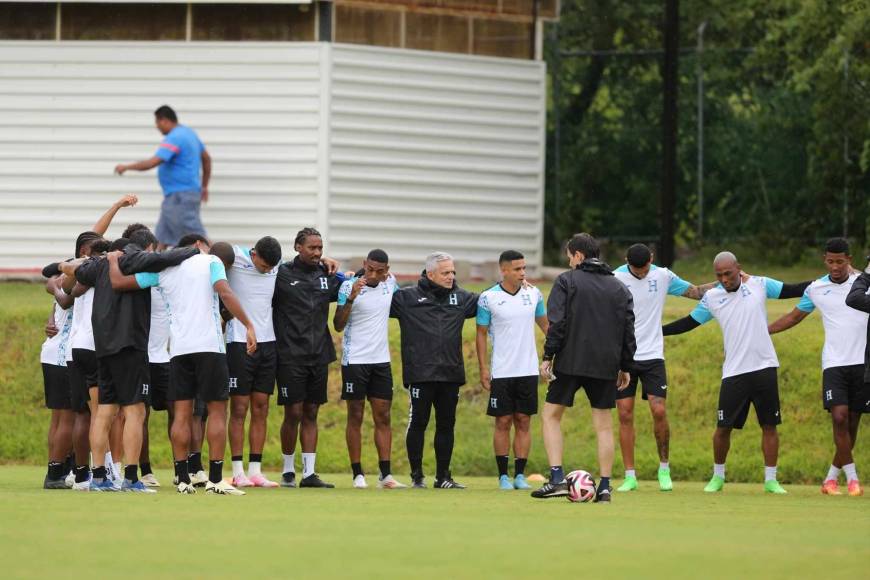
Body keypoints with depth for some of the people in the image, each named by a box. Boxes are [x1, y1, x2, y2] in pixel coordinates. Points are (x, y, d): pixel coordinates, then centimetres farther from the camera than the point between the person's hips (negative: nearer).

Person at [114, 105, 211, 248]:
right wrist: (204, 186, 30)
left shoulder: (175, 138, -18)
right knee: (162, 238, 11)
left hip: (181, 197, -10)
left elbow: (152, 163, -24)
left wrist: (126, 167, -12)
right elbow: (206, 158, 23)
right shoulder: (189, 133, 14)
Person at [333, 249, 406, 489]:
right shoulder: (349, 287, -9)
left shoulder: (389, 283, 5)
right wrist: (351, 298, -25)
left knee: (383, 417, 2)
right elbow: (338, 325, -15)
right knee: (355, 417, -1)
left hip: (381, 361, 5)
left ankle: (385, 475, 2)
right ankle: (358, 475, 1)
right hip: (355, 360, -5)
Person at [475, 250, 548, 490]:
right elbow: (481, 334, 1)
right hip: (501, 372, -3)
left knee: (523, 422, 3)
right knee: (503, 422, 0)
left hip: (528, 370, 3)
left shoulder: (533, 294, 4)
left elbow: (545, 325, 16)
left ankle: (520, 475, 7)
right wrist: (483, 369, -3)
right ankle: (503, 476, 6)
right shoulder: (488, 298, -5)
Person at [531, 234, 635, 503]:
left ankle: (557, 479, -6)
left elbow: (557, 322, -10)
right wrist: (625, 367, 16)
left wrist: (548, 356, -7)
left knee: (551, 415, 7)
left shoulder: (566, 281, 0)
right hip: (606, 366, 4)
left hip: (571, 362, -4)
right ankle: (605, 486, 4)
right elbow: (628, 330, 10)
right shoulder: (619, 288, 12)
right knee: (603, 424, 9)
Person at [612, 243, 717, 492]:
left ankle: (664, 469, 8)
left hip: (652, 356, 1)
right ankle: (630, 476, 3)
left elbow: (696, 292, 14)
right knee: (625, 415, -3)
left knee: (659, 411, -9)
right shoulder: (615, 279, -4)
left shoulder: (663, 276, 2)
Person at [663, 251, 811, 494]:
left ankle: (770, 480, 10)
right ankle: (718, 477, 18)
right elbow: (688, 323, 13)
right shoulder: (711, 298, 3)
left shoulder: (760, 285, 1)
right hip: (734, 372, 0)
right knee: (724, 427, 0)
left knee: (769, 425, 2)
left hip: (764, 367, 0)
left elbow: (794, 290, 9)